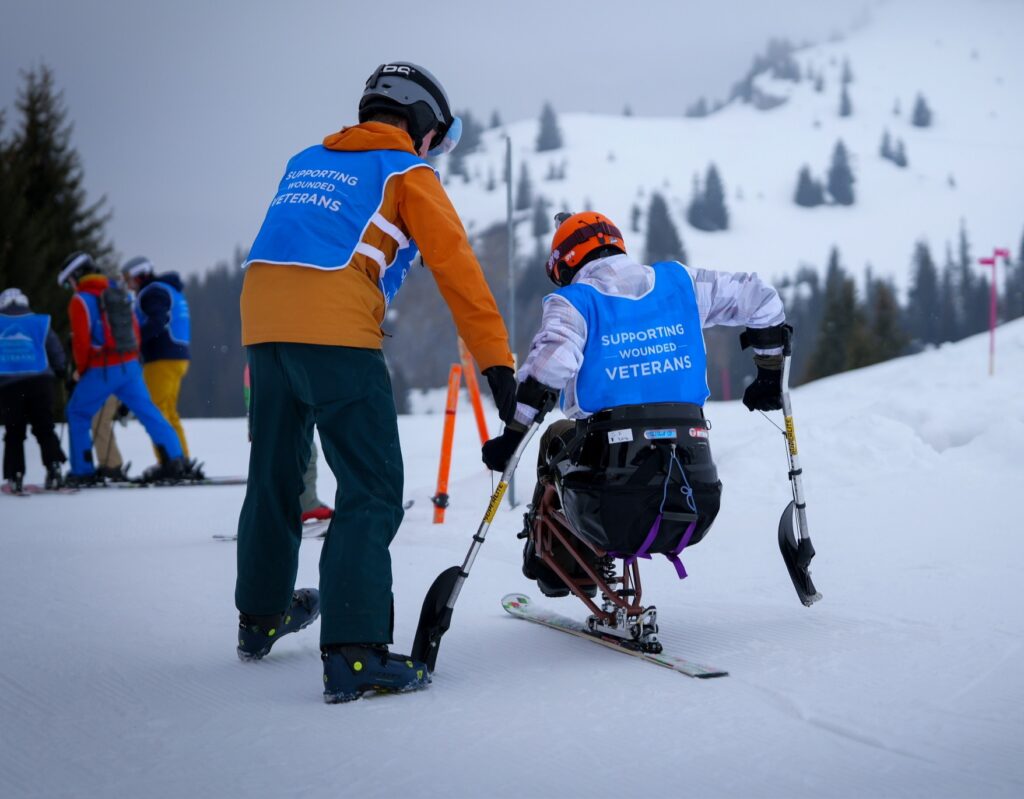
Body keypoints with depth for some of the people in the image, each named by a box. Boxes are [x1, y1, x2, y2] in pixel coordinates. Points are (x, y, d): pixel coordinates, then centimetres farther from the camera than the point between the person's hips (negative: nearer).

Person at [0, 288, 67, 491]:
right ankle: (53, 468, -7)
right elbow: (57, 355, 6)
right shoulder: (40, 323, 7)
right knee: (44, 428, 8)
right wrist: (61, 372, 21)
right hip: (39, 382, 0)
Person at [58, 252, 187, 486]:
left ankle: (83, 471, 8)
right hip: (130, 366, 6)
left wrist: (81, 370, 4)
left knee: (77, 414, 10)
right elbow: (135, 332, 14)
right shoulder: (119, 294, 13)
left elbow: (81, 341, -11)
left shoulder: (80, 301, -7)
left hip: (101, 370, -6)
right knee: (147, 411, 7)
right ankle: (173, 460, 1)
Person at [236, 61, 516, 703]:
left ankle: (261, 617, 37)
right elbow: (456, 267, 0)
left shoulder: (306, 163, 26)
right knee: (373, 492, -6)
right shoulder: (407, 173, 7)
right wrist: (498, 361, -2)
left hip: (262, 324, 7)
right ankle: (354, 652, -17)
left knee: (275, 475, 22)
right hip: (337, 335, -7)